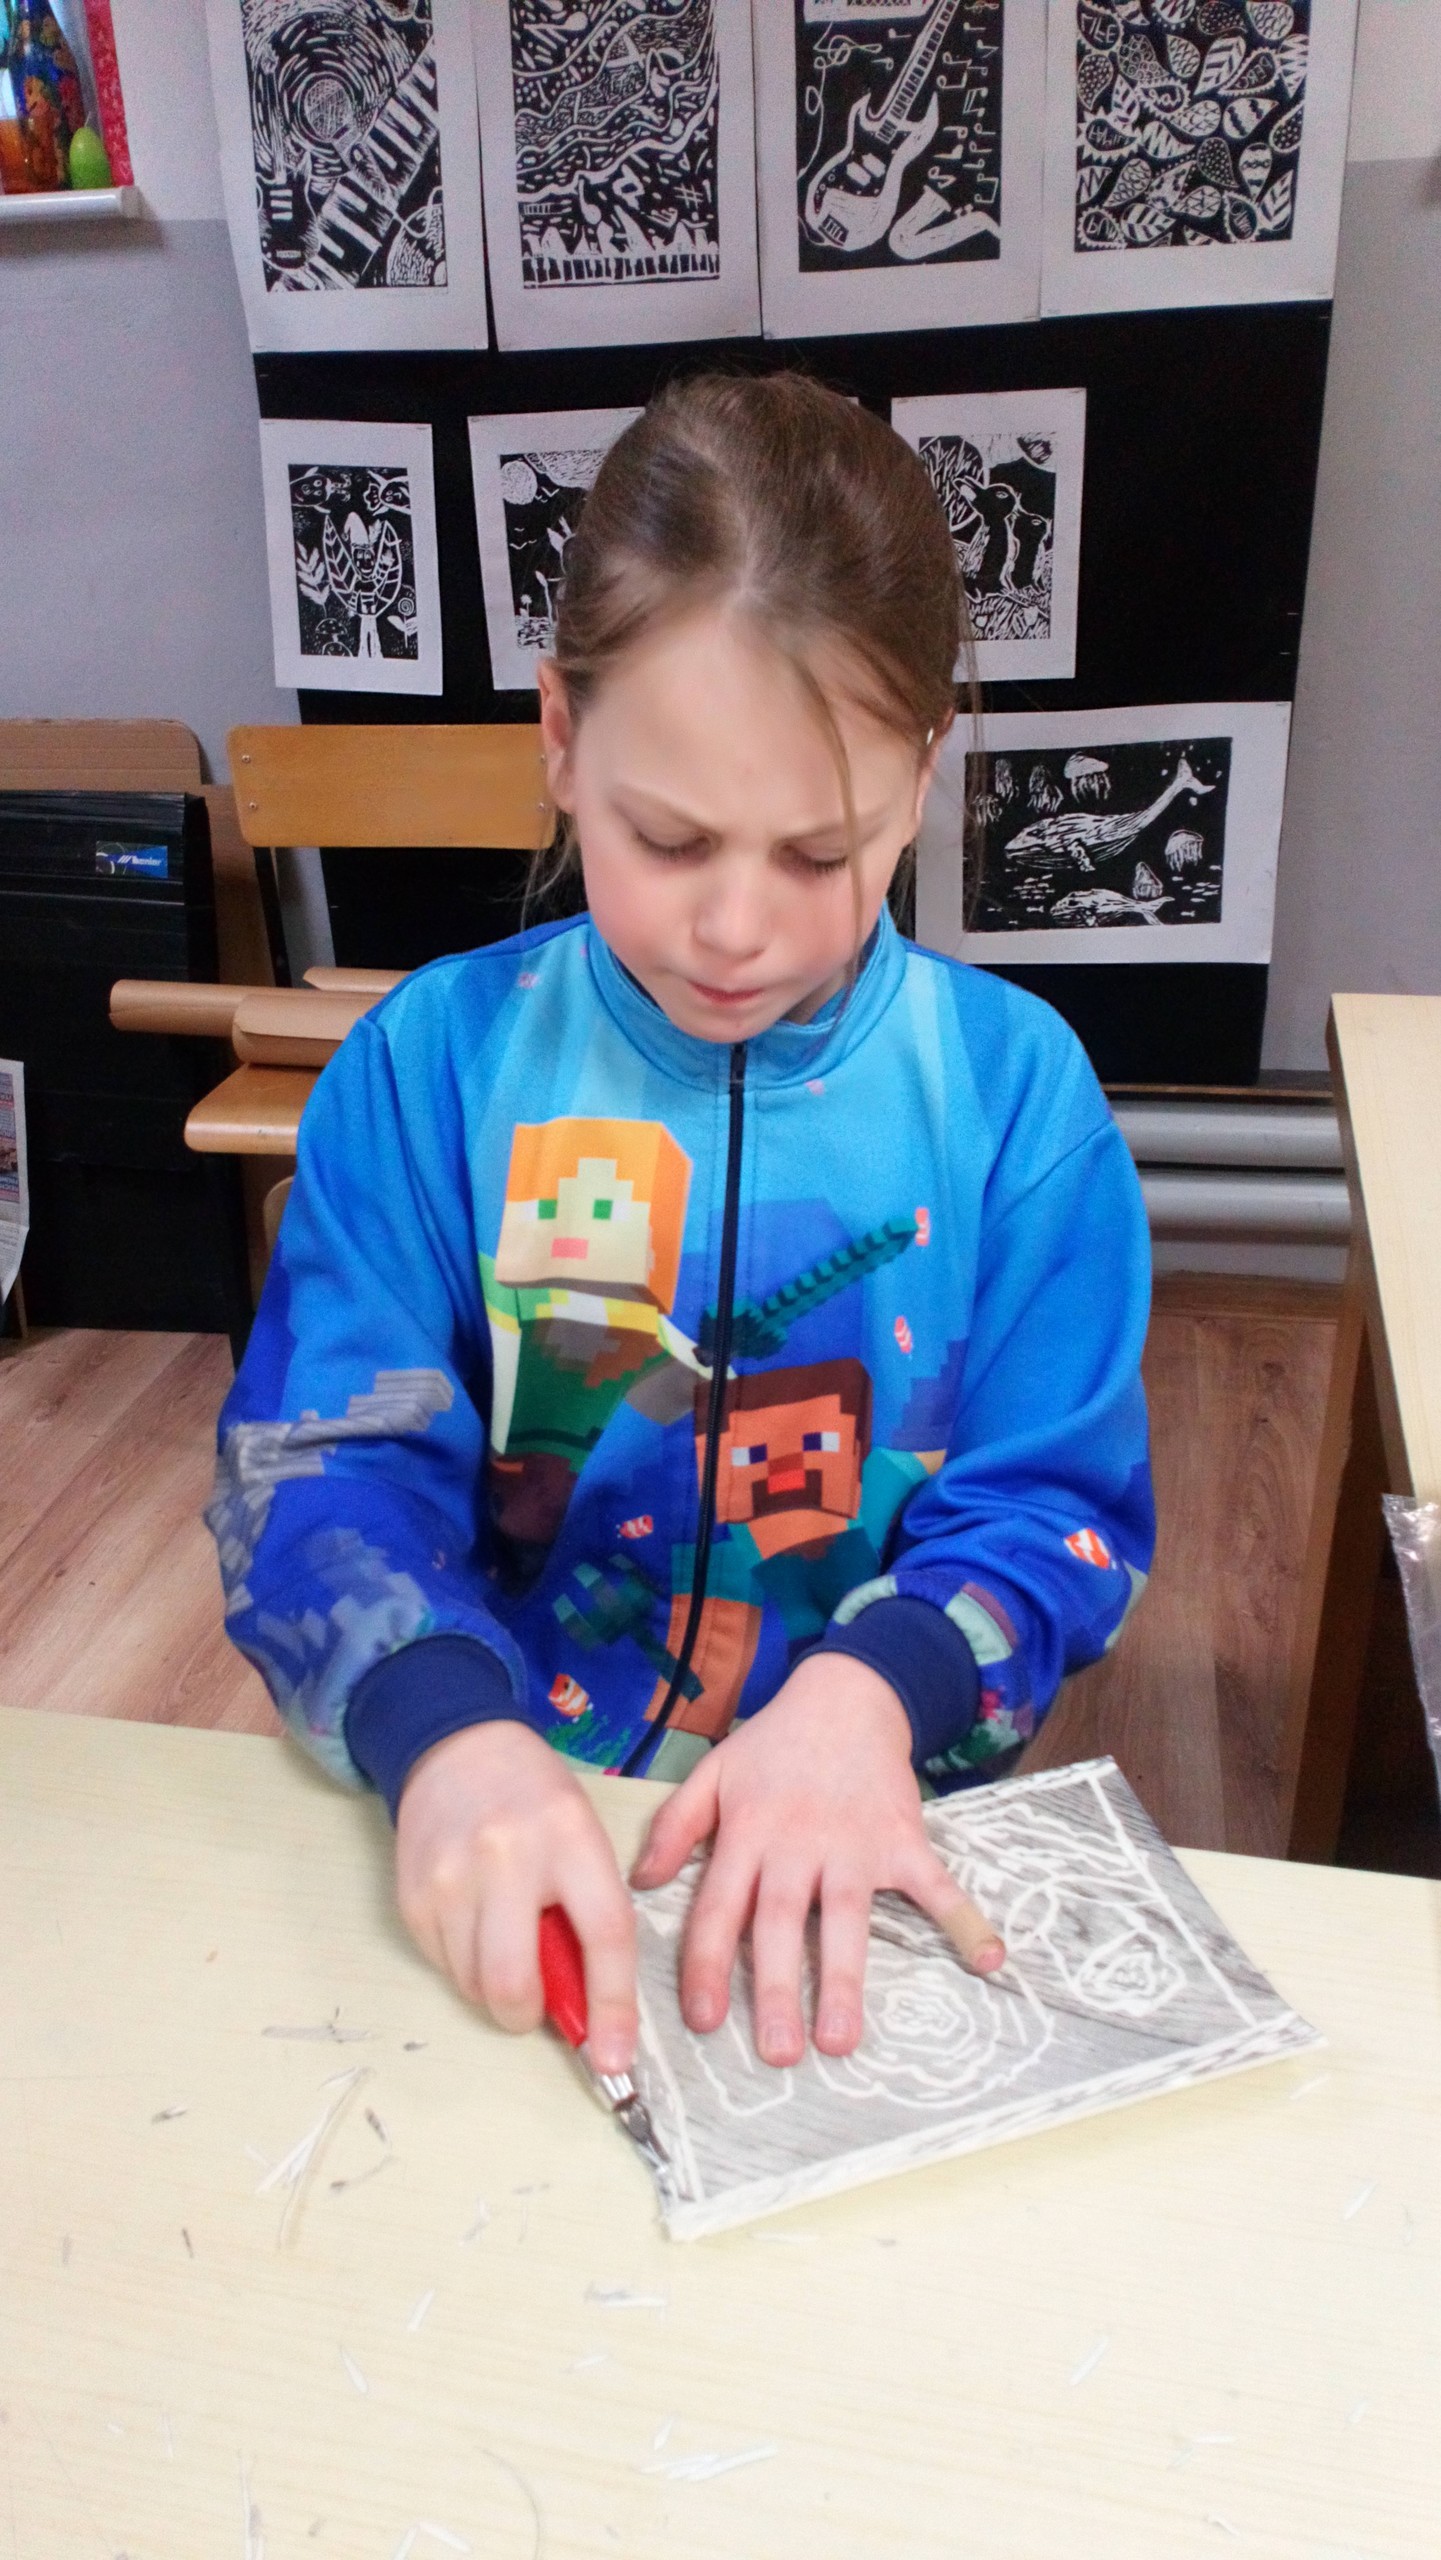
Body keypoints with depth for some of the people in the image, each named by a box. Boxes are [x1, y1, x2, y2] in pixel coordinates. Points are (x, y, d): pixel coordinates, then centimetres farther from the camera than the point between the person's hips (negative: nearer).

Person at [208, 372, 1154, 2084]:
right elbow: (320, 1466, -7)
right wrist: (446, 1732, -26)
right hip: (496, 1825, 0)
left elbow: (1059, 1502, -2)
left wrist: (866, 1693, -22)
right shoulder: (433, 1061, -2)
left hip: (877, 1834, 1)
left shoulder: (1012, 1086, -2)